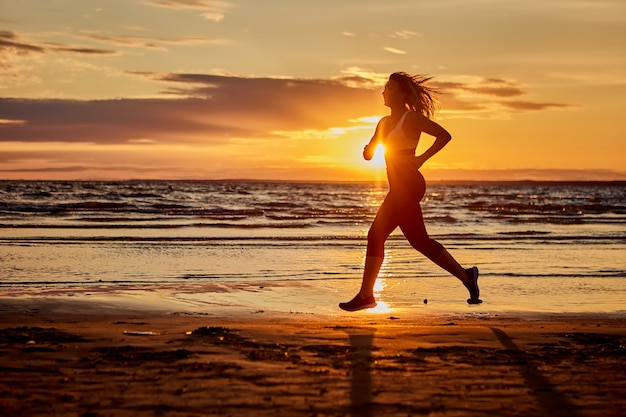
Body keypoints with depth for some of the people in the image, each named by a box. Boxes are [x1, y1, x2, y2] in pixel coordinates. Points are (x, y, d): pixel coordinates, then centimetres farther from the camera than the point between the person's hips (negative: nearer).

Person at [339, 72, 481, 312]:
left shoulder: (412, 118, -8)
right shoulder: (385, 122, 16)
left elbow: (444, 135, -13)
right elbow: (369, 154, 18)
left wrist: (421, 159, -18)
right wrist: (367, 150, -6)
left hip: (407, 185, -10)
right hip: (400, 188, 10)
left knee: (376, 235, -11)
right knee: (419, 240, 14)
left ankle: (366, 295, -7)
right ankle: (465, 276, 23)